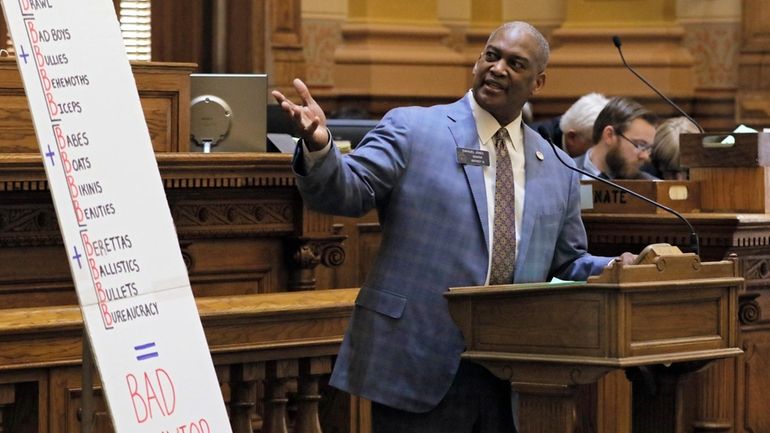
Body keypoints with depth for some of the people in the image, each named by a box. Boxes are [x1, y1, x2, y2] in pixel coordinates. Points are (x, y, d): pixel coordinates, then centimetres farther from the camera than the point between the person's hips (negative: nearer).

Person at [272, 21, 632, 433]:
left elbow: (568, 264, 21)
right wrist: (318, 146, -30)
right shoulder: (410, 129, 1)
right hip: (417, 367, -4)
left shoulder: (556, 171, 14)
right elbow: (347, 191, -10)